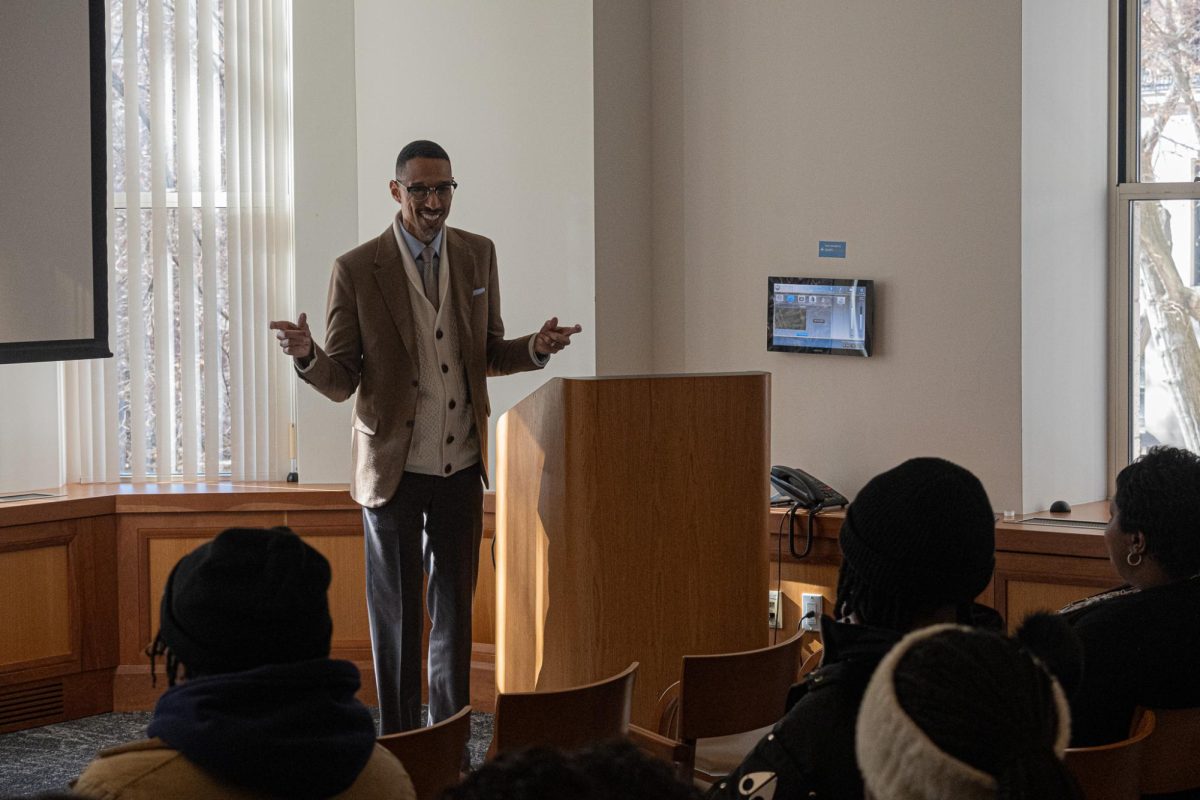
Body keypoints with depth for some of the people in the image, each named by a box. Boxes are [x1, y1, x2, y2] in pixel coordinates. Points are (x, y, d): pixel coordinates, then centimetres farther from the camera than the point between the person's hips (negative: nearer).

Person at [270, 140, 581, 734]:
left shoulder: (478, 255, 4)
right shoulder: (357, 270, -9)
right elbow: (341, 382, -7)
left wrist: (536, 348, -7)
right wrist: (308, 355, -28)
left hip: (461, 467, 4)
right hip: (393, 467, -3)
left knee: (454, 611, 12)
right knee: (396, 617, 6)